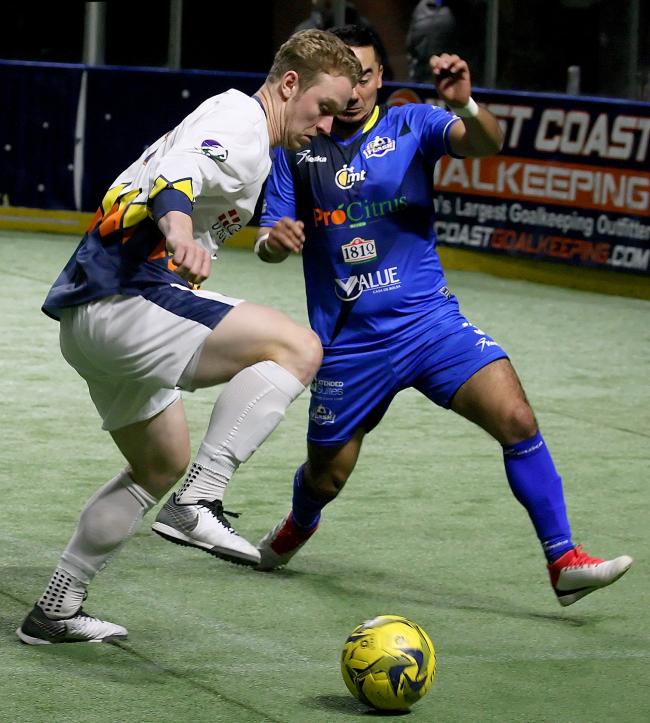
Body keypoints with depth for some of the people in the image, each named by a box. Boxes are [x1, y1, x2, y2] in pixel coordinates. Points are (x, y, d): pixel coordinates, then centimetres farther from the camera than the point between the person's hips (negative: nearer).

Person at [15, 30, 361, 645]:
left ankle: (53, 612, 29)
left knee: (162, 463, 26)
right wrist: (179, 230, -47)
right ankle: (197, 504, -24)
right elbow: (175, 175, -28)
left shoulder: (225, 116, 24)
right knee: (297, 347, -19)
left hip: (87, 315, 11)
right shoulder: (241, 119, -8)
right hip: (125, 302, -11)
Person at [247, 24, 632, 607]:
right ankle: (298, 527, 49)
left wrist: (465, 104, -40)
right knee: (326, 475, 11)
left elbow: (486, 144, -18)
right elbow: (269, 239, 4)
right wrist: (273, 242, -21)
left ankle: (565, 562, -15)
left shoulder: (411, 124, 0)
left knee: (516, 419, -19)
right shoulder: (297, 149, 3)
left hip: (430, 321, -1)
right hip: (349, 341, 1)